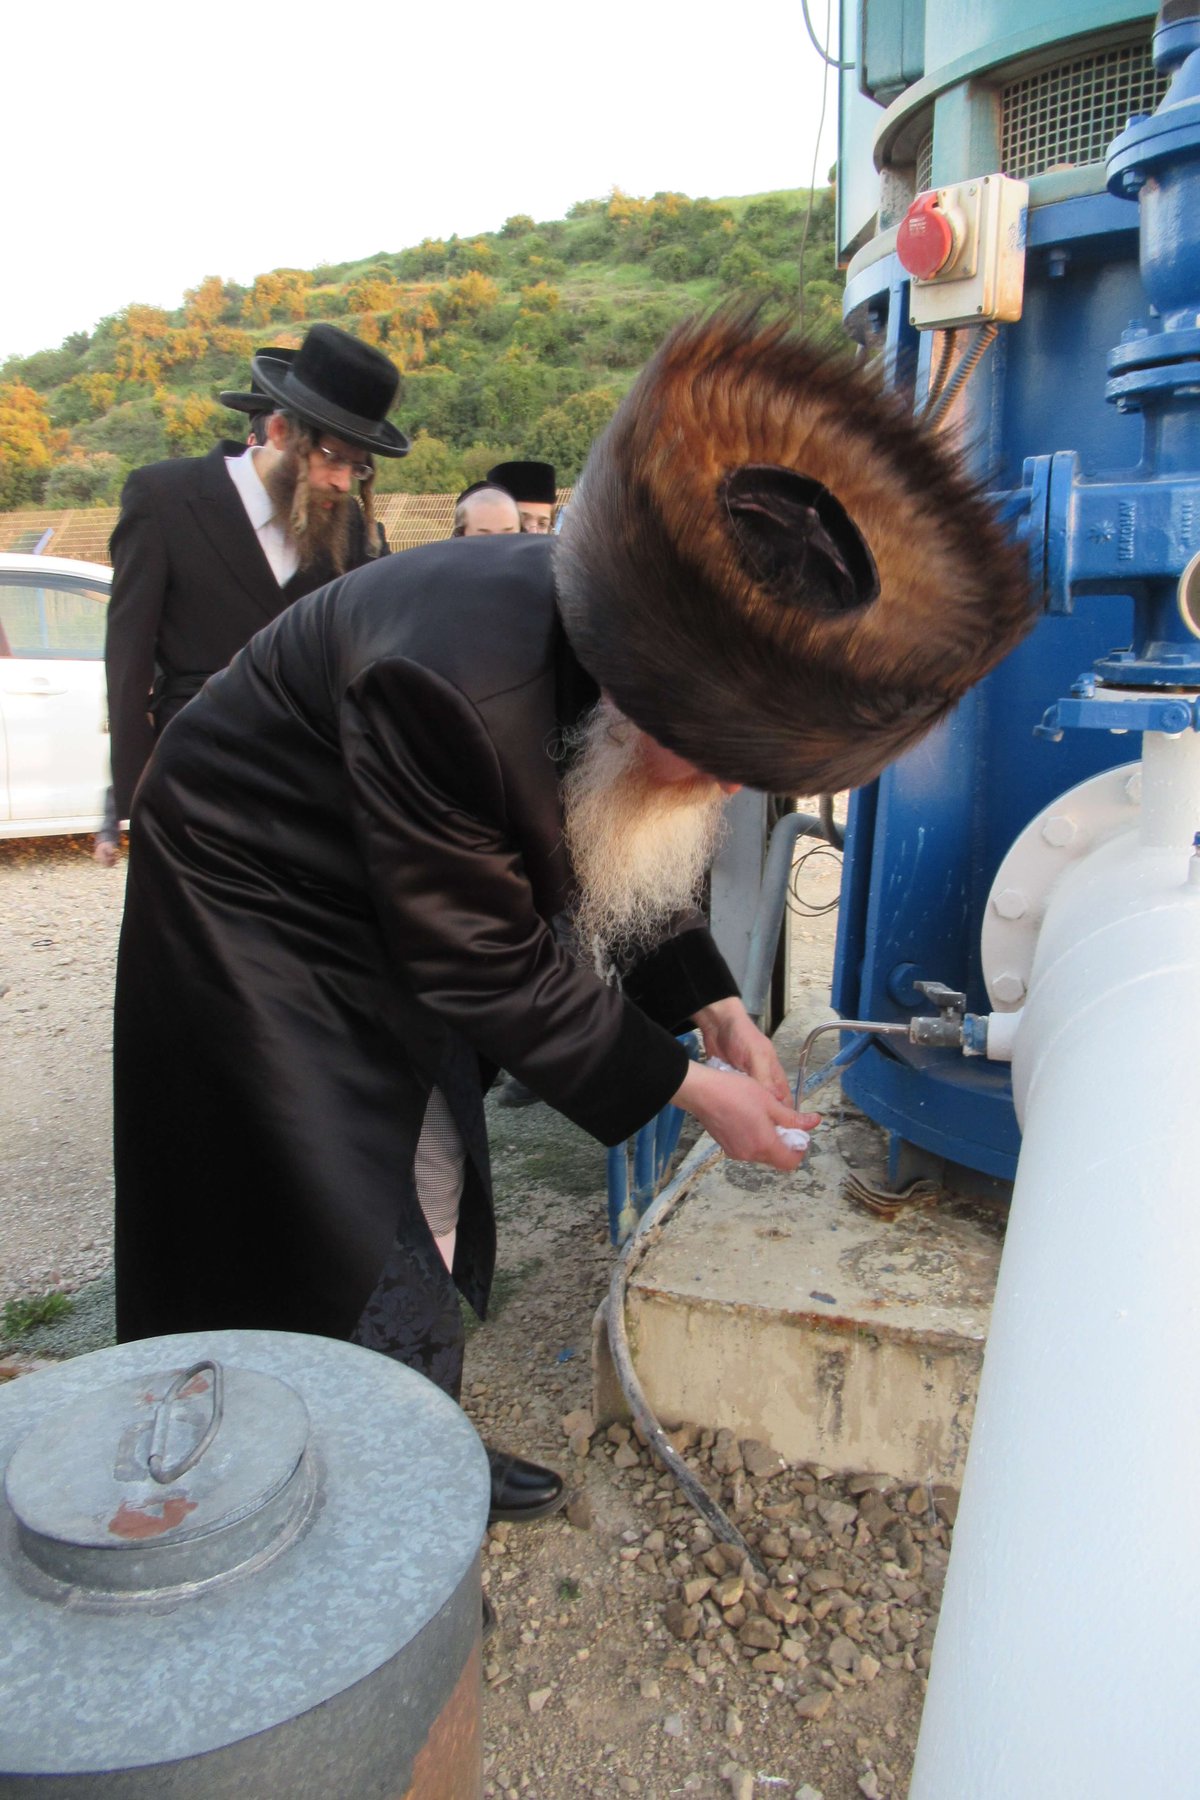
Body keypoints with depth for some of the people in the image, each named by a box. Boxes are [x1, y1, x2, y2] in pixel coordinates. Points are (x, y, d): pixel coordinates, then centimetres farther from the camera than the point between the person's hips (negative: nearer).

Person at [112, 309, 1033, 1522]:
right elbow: (485, 967, -27)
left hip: (387, 934, 7)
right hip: (257, 926, -7)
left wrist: (713, 1007, -7)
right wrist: (685, 1089, -19)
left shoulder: (635, 649, -15)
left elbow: (614, 858, 3)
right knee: (366, 1282, -1)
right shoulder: (459, 685, -40)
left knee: (405, 1217, 18)